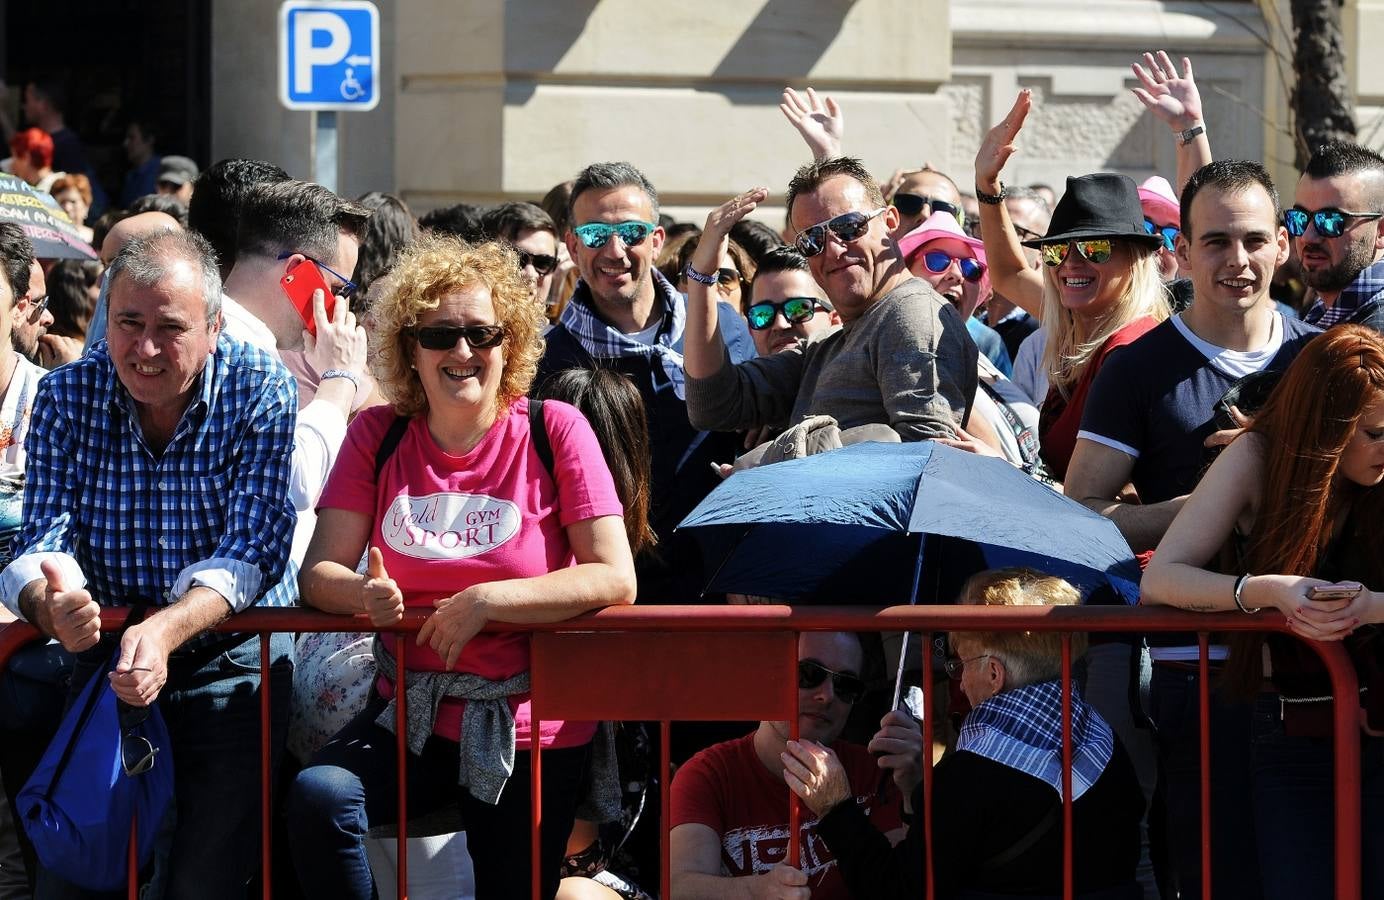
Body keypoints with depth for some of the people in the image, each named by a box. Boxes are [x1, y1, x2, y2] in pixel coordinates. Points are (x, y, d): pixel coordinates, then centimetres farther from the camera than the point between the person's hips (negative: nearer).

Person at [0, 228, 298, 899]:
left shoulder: (260, 393, -9)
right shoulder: (66, 396, -1)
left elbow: (253, 548, -17)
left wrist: (167, 629, -36)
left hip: (229, 661, -2)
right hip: (102, 656, 2)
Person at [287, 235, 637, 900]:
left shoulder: (555, 432, -6)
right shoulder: (378, 435, 2)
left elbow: (615, 578, -13)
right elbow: (318, 573, -1)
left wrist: (486, 601, -22)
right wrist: (364, 594, -25)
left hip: (528, 727, -1)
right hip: (410, 714, 1)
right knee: (317, 798, -26)